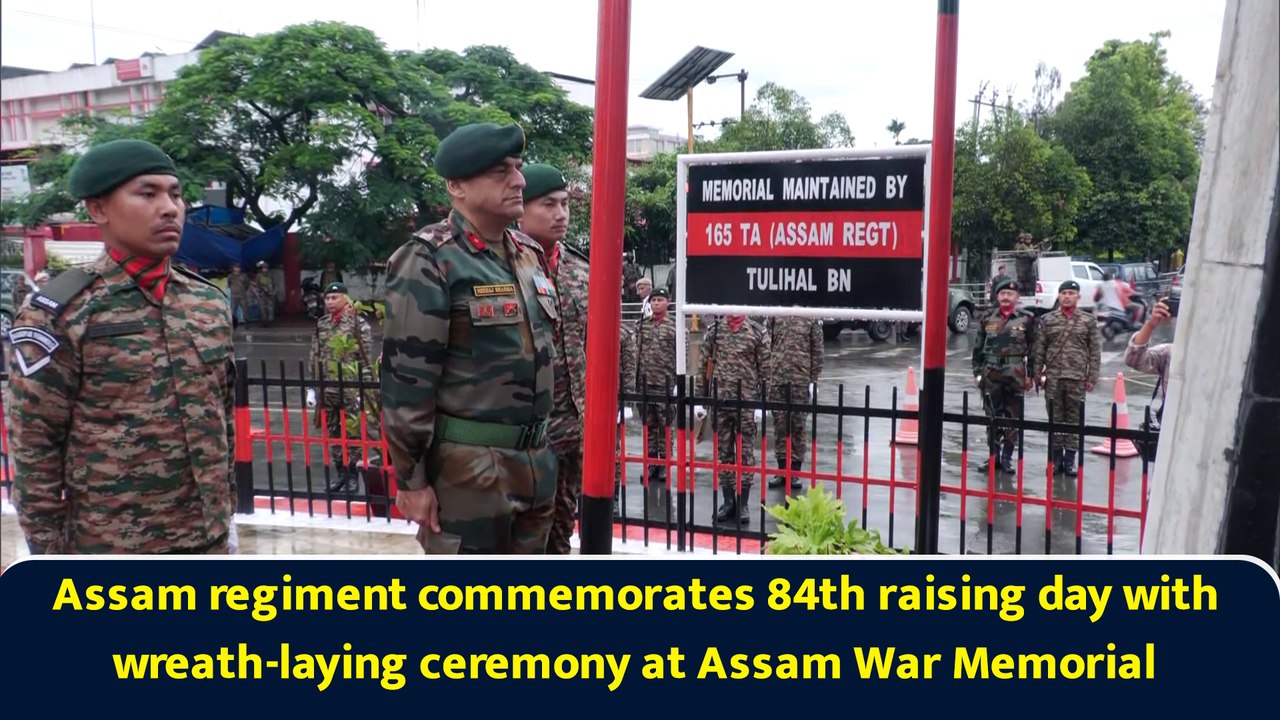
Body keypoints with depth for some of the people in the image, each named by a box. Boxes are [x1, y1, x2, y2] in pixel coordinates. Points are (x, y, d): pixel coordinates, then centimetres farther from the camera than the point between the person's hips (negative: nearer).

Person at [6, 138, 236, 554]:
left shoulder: (210, 302, 5)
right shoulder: (58, 314, -12)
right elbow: (35, 449, -9)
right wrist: (49, 554, -8)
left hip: (208, 539, 5)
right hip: (111, 551, -5)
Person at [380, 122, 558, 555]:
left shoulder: (529, 254, 10)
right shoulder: (430, 261, -13)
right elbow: (407, 379, -15)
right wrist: (410, 477, -15)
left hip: (534, 460, 7)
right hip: (467, 466, -7)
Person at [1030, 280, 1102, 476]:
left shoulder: (1088, 321, 4)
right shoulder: (1047, 320, 6)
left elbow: (1095, 352, 4)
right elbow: (1038, 349, 7)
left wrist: (1092, 378, -2)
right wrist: (1038, 374, 1)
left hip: (1077, 379, -1)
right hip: (1053, 378, 1)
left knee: (1074, 419, 4)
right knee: (1055, 419, 5)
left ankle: (1070, 460, 11)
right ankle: (1056, 458, 14)